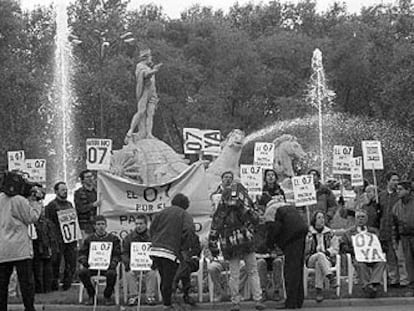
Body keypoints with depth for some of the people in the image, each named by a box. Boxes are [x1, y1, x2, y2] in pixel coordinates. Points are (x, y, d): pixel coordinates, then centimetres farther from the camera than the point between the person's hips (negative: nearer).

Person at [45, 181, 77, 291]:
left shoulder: (69, 204, 17)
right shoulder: (51, 206, -3)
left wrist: (75, 242, 16)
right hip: (58, 240, -6)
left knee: (72, 265, 4)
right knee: (56, 264, 0)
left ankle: (66, 286, 13)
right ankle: (54, 286, 9)